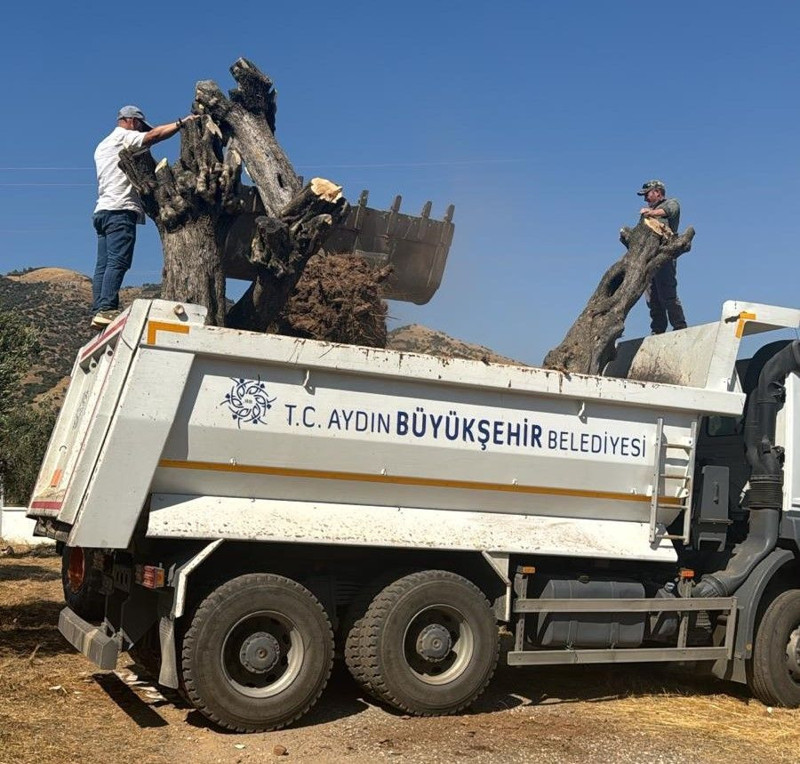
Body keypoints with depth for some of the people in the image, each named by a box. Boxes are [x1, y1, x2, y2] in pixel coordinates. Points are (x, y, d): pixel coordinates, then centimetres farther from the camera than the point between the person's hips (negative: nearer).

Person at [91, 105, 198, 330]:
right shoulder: (122, 137, 2)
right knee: (118, 261, -16)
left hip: (103, 210, 9)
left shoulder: (102, 145, 29)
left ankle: (98, 311, -3)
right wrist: (182, 122, -11)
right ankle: (107, 309, -24)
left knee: (103, 264, 2)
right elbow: (154, 135, -14)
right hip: (120, 209, -9)